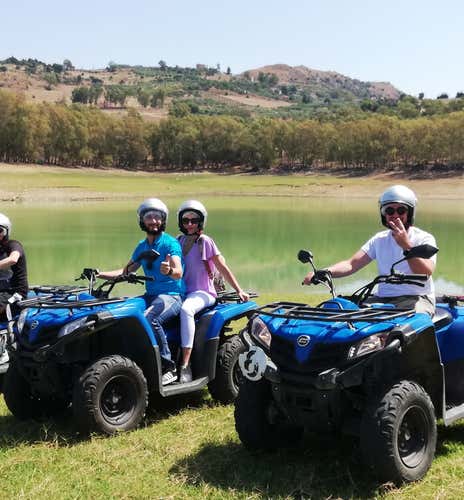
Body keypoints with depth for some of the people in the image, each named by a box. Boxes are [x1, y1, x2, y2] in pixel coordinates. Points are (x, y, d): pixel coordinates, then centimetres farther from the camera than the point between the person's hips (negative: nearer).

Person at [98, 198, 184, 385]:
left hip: (171, 295, -7)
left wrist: (169, 271, -43)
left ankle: (169, 367, -25)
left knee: (149, 318, -34)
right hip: (150, 294, 7)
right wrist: (100, 274, 10)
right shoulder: (142, 247, 17)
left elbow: (178, 273, -20)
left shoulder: (170, 243, -6)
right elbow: (127, 270, 23)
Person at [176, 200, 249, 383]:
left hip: (203, 293, -6)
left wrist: (239, 291, -5)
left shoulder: (205, 241, -1)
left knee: (185, 310, -36)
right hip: (182, 292, 6)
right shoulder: (179, 241, 15)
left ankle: (185, 366, -38)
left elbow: (223, 268, -2)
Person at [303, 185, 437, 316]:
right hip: (383, 299, 4)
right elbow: (351, 264, 4)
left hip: (417, 298, -4)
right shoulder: (379, 239, 15)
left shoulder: (424, 238, 1)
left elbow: (426, 273, -17)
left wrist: (406, 245, -28)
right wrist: (320, 272, -13)